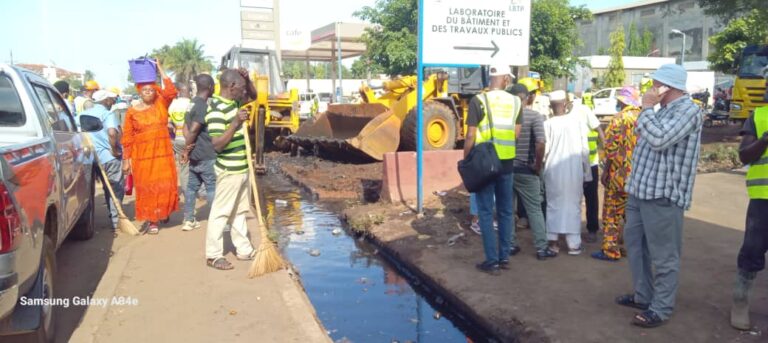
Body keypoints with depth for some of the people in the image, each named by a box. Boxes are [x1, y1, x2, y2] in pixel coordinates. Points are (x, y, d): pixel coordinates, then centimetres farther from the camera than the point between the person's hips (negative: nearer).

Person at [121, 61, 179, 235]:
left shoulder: (162, 104, 5)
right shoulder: (132, 112, 0)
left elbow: (171, 91, -12)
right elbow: (127, 138, 0)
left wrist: (159, 68, -8)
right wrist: (126, 159, -4)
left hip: (163, 153, 1)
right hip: (142, 155, -1)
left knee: (165, 186, 5)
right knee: (147, 188, 3)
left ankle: (164, 212, 32)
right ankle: (151, 221, 13)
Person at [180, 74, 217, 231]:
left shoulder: (192, 103, 13)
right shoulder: (204, 106, -17)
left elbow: (186, 127, 11)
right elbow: (193, 130, -22)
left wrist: (188, 148, 0)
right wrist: (187, 149, -11)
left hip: (195, 154, 9)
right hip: (206, 155, -9)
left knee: (192, 186, 11)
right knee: (212, 188, -2)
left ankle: (189, 220, 17)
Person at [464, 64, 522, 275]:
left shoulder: (478, 101, -9)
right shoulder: (515, 102, 3)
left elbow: (471, 136, -10)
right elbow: (517, 134, 5)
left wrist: (466, 160, -1)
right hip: (507, 163, 4)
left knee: (486, 212, 3)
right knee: (505, 211, 15)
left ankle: (492, 261, 6)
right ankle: (504, 256, 23)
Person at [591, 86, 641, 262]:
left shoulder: (619, 119, -12)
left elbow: (611, 148, -16)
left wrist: (605, 171, -8)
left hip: (620, 174, -7)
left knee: (612, 213, 1)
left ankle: (611, 250, 3)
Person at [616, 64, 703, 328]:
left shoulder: (688, 110, -13)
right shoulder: (664, 109, 17)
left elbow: (659, 139, -26)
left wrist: (647, 108, -14)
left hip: (663, 194, -10)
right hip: (641, 190, 10)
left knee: (663, 255, -1)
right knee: (634, 242, 18)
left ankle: (661, 309, 9)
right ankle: (643, 295, 31)